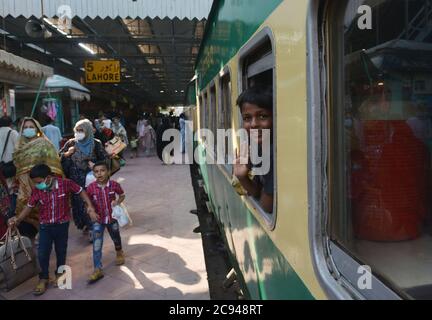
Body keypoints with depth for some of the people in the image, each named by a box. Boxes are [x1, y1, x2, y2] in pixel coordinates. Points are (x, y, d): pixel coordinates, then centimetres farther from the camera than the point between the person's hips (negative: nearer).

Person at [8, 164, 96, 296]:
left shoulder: (65, 183, -18)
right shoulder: (36, 190, -10)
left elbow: (81, 191, -5)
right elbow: (29, 206, 3)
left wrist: (90, 206, -13)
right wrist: (18, 219, -9)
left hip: (62, 224, -1)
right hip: (45, 226, 2)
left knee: (61, 251, 14)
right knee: (42, 253, 5)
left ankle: (59, 274, 37)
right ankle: (43, 279, 25)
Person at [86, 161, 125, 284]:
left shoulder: (114, 185, -16)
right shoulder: (91, 187, -14)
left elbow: (122, 195, 3)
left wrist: (117, 202, -14)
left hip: (112, 217, 1)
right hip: (98, 219, -1)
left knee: (116, 238, 23)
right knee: (97, 244, -9)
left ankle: (119, 252, 54)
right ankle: (98, 270, -3)